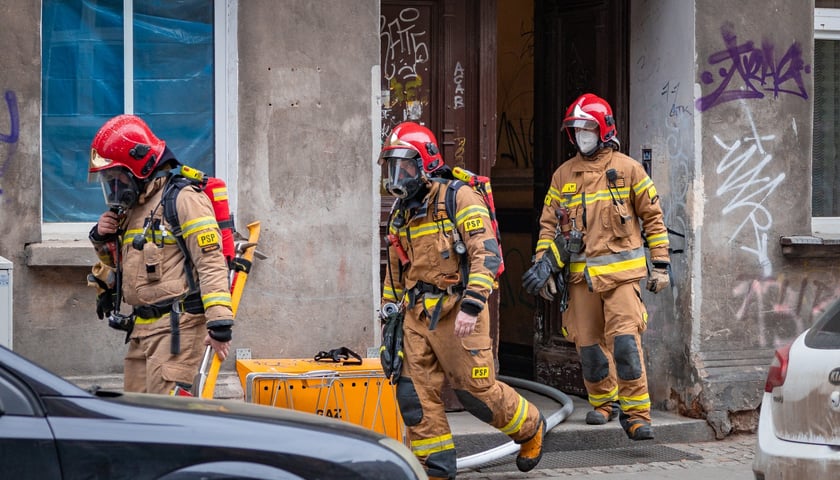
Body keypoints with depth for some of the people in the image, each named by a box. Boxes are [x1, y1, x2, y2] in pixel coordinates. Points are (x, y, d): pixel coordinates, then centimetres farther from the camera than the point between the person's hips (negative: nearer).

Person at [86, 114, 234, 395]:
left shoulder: (183, 200, -8)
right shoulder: (131, 209, 20)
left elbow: (211, 262, -16)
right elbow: (118, 267, 32)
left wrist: (219, 322, -23)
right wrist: (103, 241, 10)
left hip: (178, 326, -9)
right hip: (141, 328, 9)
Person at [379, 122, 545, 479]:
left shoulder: (458, 198, -10)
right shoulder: (401, 212, 14)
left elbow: (487, 255, -18)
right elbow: (396, 270, 25)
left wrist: (471, 306, -26)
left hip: (457, 312, -7)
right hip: (418, 314, 7)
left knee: (477, 391, -2)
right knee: (415, 393, 0)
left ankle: (530, 429, 24)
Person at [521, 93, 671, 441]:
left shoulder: (627, 169, 3)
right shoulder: (563, 175, 12)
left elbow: (652, 217, 6)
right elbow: (549, 224, 14)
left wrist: (661, 265, 2)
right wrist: (543, 266, 3)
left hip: (621, 271, -4)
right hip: (580, 274, 4)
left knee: (625, 340, -14)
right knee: (588, 343, 7)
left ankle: (636, 413, -8)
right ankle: (604, 402, 28)